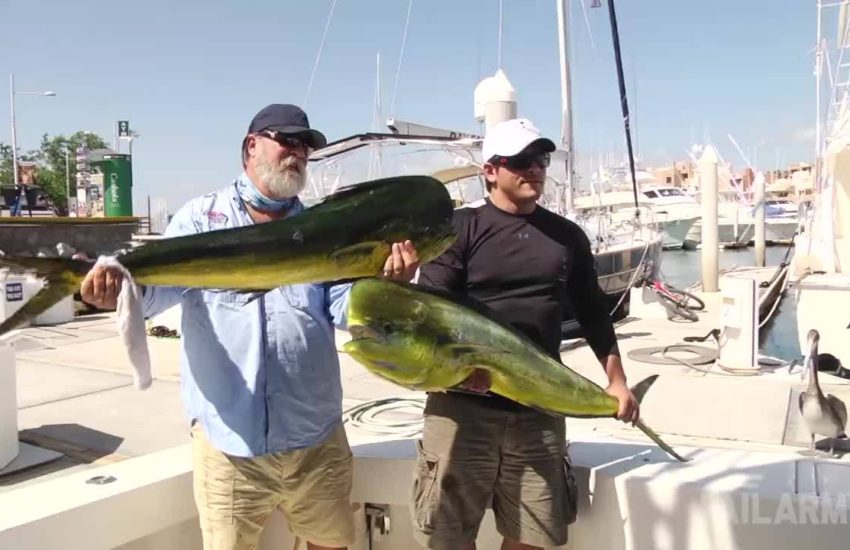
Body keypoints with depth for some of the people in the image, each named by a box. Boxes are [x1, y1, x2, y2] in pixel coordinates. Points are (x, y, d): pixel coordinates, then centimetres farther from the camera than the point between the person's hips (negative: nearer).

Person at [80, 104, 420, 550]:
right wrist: (118, 285, -34)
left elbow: (346, 309, -2)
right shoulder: (201, 218, 2)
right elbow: (160, 283, -11)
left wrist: (385, 283, -23)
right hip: (227, 439, -2)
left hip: (316, 438, 3)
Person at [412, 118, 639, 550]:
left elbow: (592, 312, 19)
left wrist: (616, 380, 15)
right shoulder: (461, 227, 0)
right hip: (463, 404, -3)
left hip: (540, 410, 3)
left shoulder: (567, 236, 12)